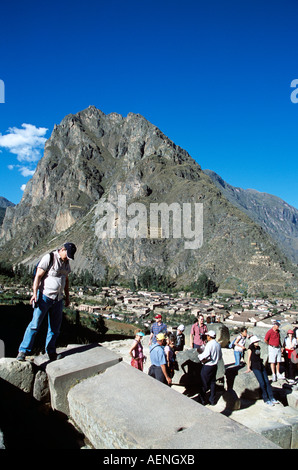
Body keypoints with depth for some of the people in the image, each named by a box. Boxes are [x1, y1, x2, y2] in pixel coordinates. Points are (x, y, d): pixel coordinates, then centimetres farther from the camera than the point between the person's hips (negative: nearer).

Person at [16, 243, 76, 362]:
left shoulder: (66, 262, 11)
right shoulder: (49, 258, -11)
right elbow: (38, 276, -13)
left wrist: (67, 297, 20)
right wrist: (35, 293, -20)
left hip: (58, 299, 6)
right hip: (44, 296, -6)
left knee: (55, 327, 8)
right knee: (35, 324, -8)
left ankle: (51, 352, 20)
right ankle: (23, 350, 2)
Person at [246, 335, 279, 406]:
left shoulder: (258, 348, 14)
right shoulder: (250, 348, -6)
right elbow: (248, 358, -6)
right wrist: (248, 368, -7)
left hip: (261, 366, 7)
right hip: (255, 367, -7)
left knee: (267, 382, 0)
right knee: (262, 383, -10)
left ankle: (271, 398, 6)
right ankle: (266, 400, -1)